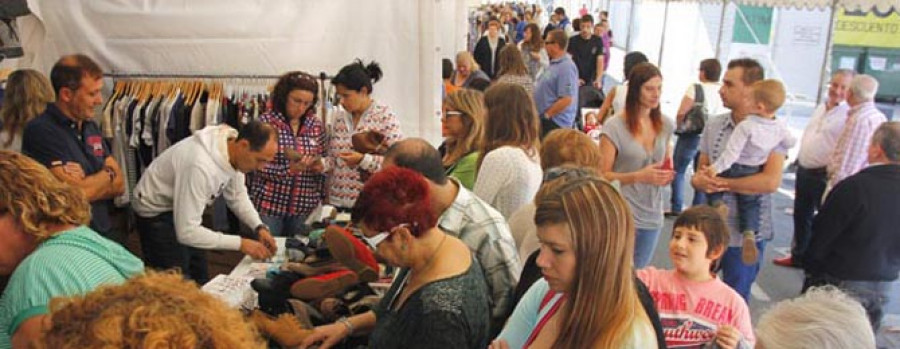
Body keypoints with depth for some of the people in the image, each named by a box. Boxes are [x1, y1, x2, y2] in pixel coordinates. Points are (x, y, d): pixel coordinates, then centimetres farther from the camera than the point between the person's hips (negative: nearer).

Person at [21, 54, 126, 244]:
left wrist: (87, 182, -13)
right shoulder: (41, 131, -13)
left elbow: (119, 184, 5)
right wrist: (108, 174, -1)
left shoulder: (91, 127, 10)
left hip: (106, 235, 6)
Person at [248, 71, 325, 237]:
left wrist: (320, 198, 6)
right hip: (268, 205, -2)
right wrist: (285, 170, -21)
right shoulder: (265, 122, -6)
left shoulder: (317, 126, 4)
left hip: (305, 206, 3)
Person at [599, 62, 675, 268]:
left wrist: (666, 175, -3)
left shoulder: (665, 125, 5)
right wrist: (640, 176, -23)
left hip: (652, 216, 6)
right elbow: (602, 175, -12)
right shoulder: (615, 127, -12)